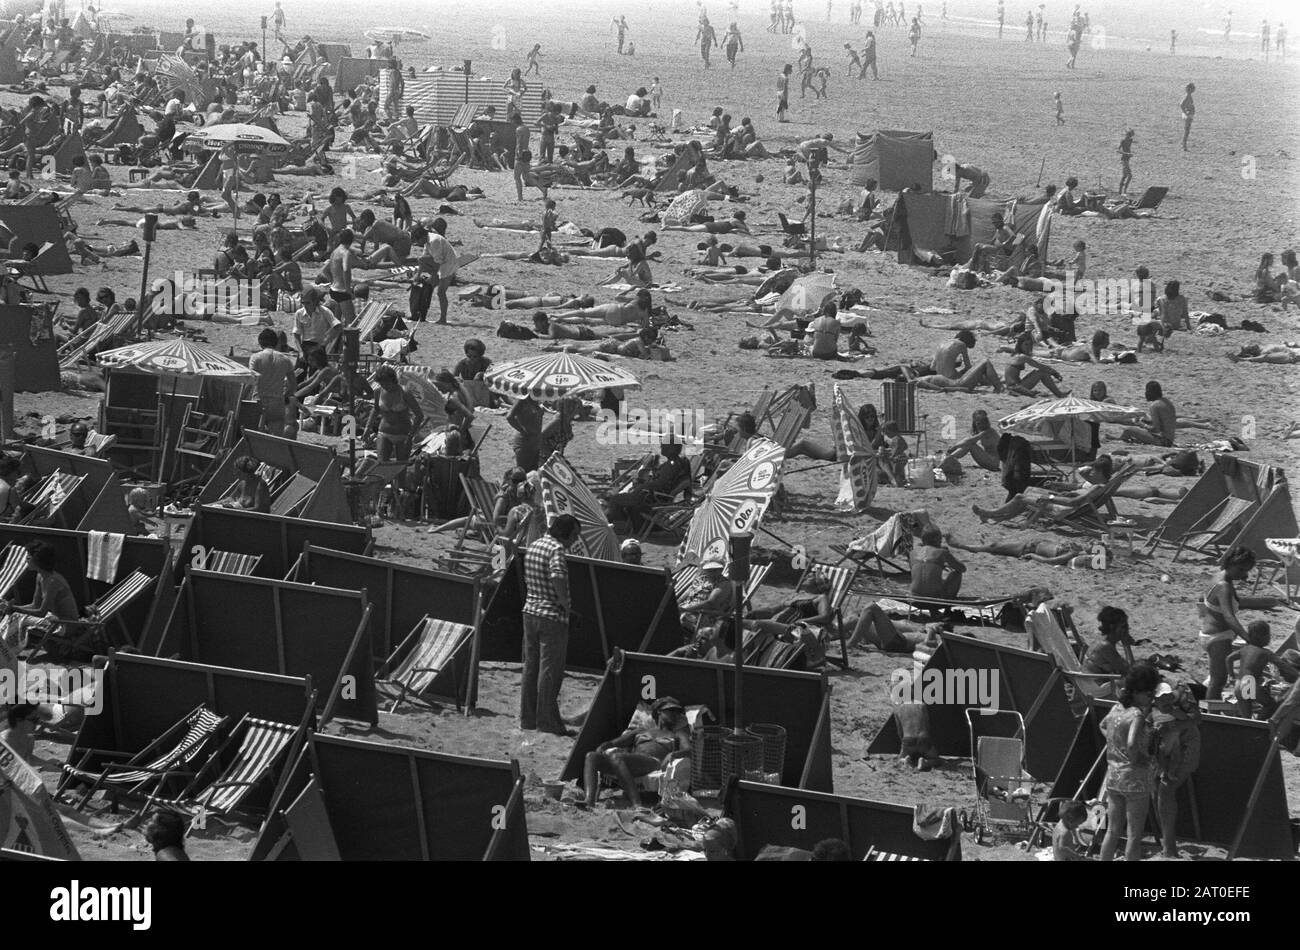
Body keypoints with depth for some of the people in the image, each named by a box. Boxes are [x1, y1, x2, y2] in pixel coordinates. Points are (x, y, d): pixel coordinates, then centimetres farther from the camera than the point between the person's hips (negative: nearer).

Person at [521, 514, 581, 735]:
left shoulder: (533, 546, 12)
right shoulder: (556, 549, -16)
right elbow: (557, 575, -31)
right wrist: (565, 602, -19)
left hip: (530, 611, 8)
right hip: (553, 616, -8)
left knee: (531, 665, 14)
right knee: (550, 668, -2)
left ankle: (527, 717, 18)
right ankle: (546, 720, 1)